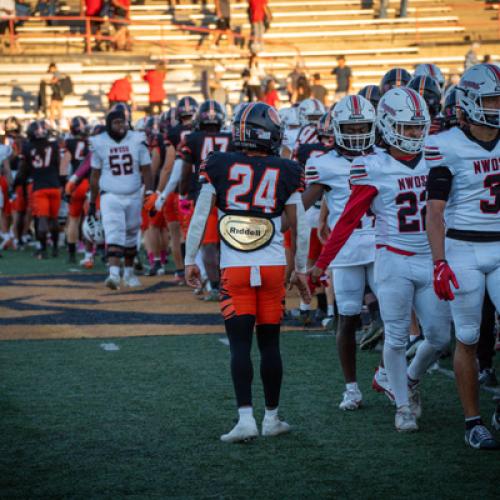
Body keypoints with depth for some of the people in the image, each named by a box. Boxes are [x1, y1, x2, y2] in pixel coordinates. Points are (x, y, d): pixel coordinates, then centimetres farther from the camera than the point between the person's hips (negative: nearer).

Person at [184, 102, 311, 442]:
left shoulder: (219, 168, -1)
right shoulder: (285, 174, 2)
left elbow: (199, 218, 0)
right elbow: (301, 228, 7)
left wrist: (190, 260, 9)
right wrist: (301, 270, 18)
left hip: (235, 269, -1)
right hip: (273, 267, 1)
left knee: (240, 344, 1)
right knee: (270, 343, 10)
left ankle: (246, 418, -8)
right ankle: (272, 417, 18)